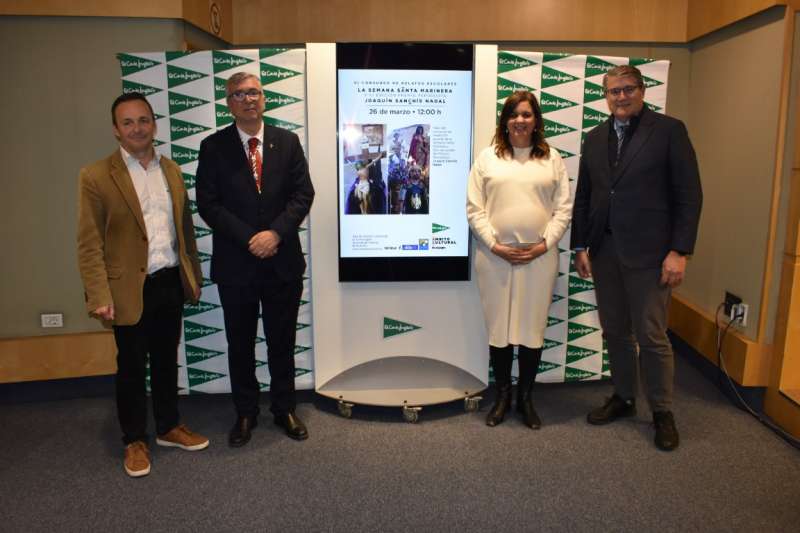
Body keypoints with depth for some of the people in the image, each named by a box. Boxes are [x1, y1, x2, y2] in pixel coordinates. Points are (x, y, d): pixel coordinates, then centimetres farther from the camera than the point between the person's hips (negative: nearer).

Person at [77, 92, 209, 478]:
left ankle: (169, 427, 34)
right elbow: (89, 244, -10)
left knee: (166, 359, 17)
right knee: (132, 366, 9)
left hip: (171, 283, 5)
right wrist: (99, 297, -15)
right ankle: (134, 441, 26)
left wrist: (194, 275, 12)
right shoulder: (96, 176, -8)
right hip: (130, 288, -4)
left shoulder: (171, 170, 8)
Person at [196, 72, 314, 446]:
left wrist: (275, 233, -15)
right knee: (240, 344, 11)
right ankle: (245, 413, 28)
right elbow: (208, 204, -6)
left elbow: (303, 194, -1)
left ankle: (284, 409, 28)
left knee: (282, 341, 11)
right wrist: (250, 239, -14)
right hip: (235, 264, 0)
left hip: (282, 261, 1)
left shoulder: (287, 142, 5)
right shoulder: (213, 147, 0)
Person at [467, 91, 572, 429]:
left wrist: (545, 244, -8)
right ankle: (502, 396, 23)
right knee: (498, 327, 6)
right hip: (495, 257, 0)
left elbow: (563, 208, 4)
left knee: (532, 328, 7)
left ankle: (526, 398, 22)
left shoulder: (552, 159, 7)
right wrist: (494, 245, -10)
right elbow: (474, 209, 0)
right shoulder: (488, 158, 4)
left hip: (540, 257, 1)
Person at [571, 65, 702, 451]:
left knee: (651, 336, 1)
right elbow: (583, 197, 11)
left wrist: (679, 251, -12)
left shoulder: (669, 130, -3)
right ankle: (623, 398, 30)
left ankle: (662, 412, 19)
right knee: (615, 332, 13)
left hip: (648, 252, -4)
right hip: (603, 251, 5)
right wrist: (580, 247, 5)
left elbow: (689, 195, -6)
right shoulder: (595, 138, 11)